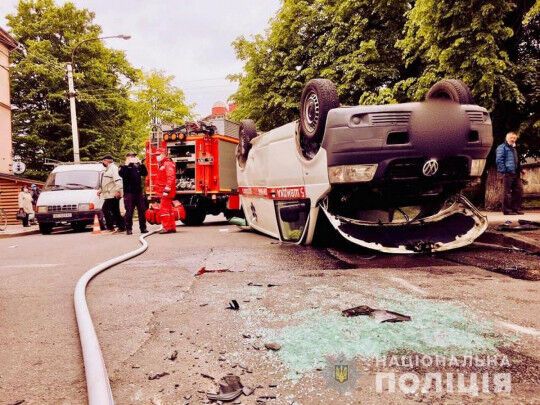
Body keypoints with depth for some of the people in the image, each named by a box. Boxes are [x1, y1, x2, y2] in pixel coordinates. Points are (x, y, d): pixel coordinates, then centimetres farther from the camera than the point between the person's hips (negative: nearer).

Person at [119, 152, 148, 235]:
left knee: (142, 211, 4)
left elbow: (145, 173, 4)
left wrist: (141, 164, -6)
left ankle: (143, 228, 10)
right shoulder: (124, 167, 4)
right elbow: (122, 174, -16)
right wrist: (127, 164, -17)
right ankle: (129, 229, 2)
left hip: (139, 191, 4)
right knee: (129, 212, -4)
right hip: (129, 192, -4)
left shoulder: (137, 166, 16)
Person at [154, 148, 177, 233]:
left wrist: (167, 189, -27)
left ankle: (167, 227, -11)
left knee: (164, 209, -12)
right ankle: (172, 227, 18)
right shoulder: (162, 165, 21)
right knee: (168, 209, 12)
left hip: (166, 192, -11)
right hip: (164, 192, 11)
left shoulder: (168, 164, -12)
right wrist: (157, 189, 25)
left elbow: (171, 177, -23)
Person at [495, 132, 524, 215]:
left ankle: (516, 208, 14)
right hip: (507, 173, -9)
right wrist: (503, 171, -17)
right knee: (507, 192, -6)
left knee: (519, 190, 7)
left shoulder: (514, 149, 25)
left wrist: (520, 170, 16)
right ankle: (507, 210, -2)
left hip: (515, 174, 9)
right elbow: (499, 160, -12)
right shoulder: (502, 147, -2)